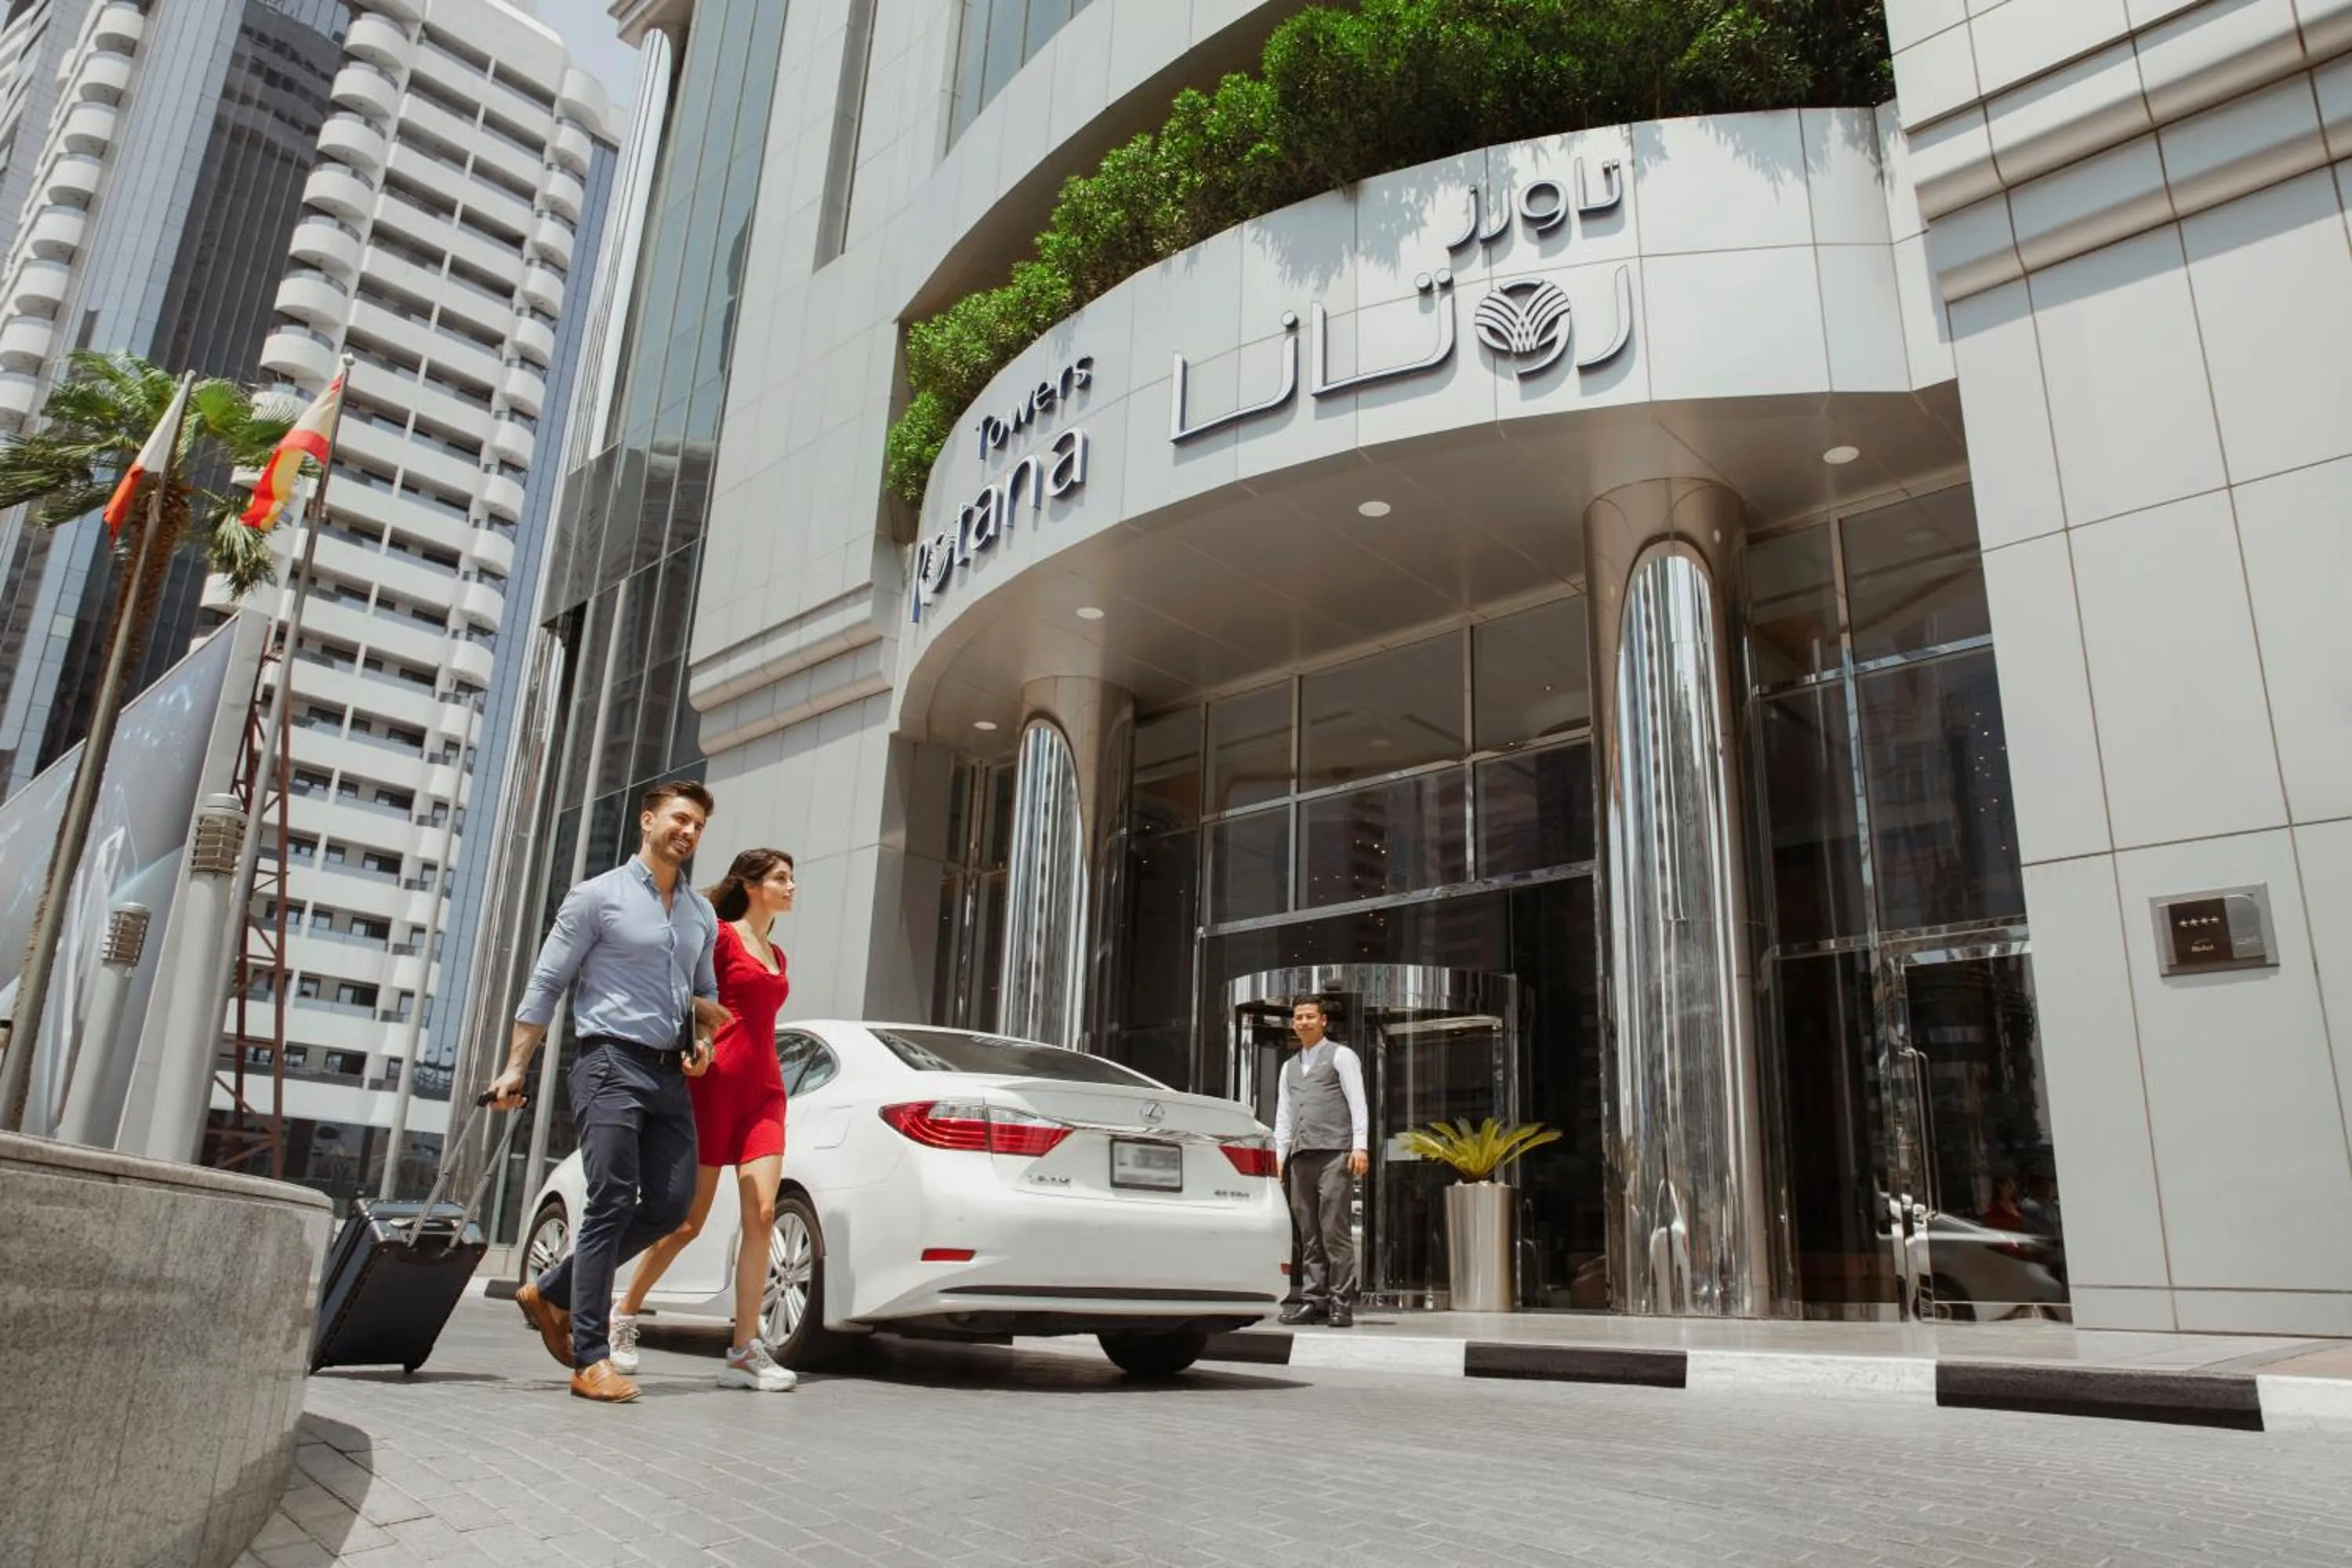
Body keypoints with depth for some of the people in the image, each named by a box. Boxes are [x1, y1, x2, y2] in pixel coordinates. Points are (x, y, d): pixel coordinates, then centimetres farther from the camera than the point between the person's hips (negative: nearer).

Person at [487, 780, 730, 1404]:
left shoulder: (702, 913, 17)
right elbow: (546, 984, -2)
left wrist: (702, 1042, 7)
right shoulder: (598, 896, -1)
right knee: (612, 1206, -10)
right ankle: (590, 1359, -3)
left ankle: (552, 1292, 20)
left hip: (671, 1075, 6)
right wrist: (515, 1069, -6)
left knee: (671, 1205, 2)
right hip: (613, 1065, -6)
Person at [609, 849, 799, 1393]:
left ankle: (745, 1352, -8)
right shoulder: (721, 936, 0)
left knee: (762, 1215, -8)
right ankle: (623, 1316, 23)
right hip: (717, 1083, -6)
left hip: (764, 1092, 6)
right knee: (689, 1222, 1)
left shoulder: (776, 956, 20)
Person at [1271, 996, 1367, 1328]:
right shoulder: (1289, 1067, 24)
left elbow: (1357, 1104, -2)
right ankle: (1314, 1301, 9)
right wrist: (1280, 1155, 12)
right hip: (1301, 1156, 6)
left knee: (1335, 1231, -9)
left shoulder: (1341, 1056, 6)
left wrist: (1360, 1146, -12)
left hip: (1334, 1152, -6)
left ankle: (1341, 1303, -6)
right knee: (1308, 1234, 5)